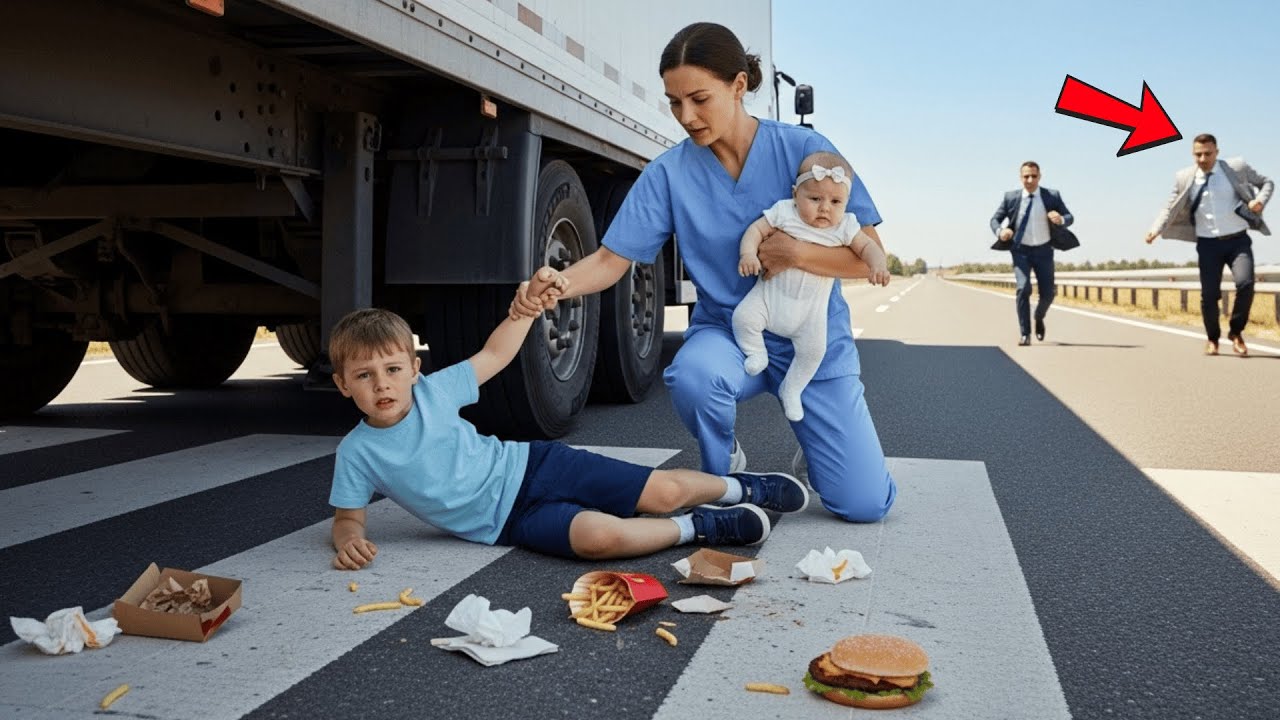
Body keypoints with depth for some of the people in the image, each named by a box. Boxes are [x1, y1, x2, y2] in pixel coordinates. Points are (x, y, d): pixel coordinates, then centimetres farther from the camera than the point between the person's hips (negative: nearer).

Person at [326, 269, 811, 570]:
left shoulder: (432, 391, -5)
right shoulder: (357, 453, -8)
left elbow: (494, 355, 6)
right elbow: (348, 516, 1)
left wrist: (530, 299, -3)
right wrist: (348, 540, -23)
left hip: (530, 467, 2)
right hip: (513, 521, -2)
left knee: (665, 491, -5)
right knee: (600, 535, -31)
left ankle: (742, 487, 25)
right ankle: (703, 528, -7)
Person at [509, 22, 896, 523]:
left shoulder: (803, 149, -11)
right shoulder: (669, 173, -8)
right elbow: (610, 260, -9)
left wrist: (797, 253, -27)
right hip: (728, 332, 1)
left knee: (864, 505, -8)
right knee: (692, 376, -38)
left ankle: (809, 430, 26)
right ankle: (724, 470, -3)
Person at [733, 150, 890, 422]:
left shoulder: (844, 227, -5)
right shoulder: (783, 212, -9)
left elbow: (867, 246, -3)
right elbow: (756, 229, -7)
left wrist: (878, 264, -24)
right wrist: (748, 253, -26)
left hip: (810, 308, 1)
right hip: (770, 293, -1)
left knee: (813, 350, -6)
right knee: (743, 317, -18)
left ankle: (791, 390, 19)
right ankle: (756, 353, 11)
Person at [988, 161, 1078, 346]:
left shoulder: (1052, 196, -3)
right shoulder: (1011, 197, -3)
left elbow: (1069, 217, 0)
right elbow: (995, 219, 5)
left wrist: (1061, 219, -25)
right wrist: (1000, 231, -18)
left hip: (1043, 250, 1)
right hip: (1021, 250, -1)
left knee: (1047, 293, 2)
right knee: (1023, 288, -18)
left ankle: (1039, 318, 37)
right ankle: (1024, 333, -8)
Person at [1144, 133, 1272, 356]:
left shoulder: (1237, 168, -1)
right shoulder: (1185, 178, 0)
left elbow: (1267, 182, 12)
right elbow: (1170, 208, 5)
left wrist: (1260, 200, -9)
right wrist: (1156, 229, -12)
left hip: (1237, 240, -1)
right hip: (1208, 244, 1)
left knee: (1245, 283, -20)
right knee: (1209, 294, -2)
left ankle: (1236, 332, 4)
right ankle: (1213, 338, 24)